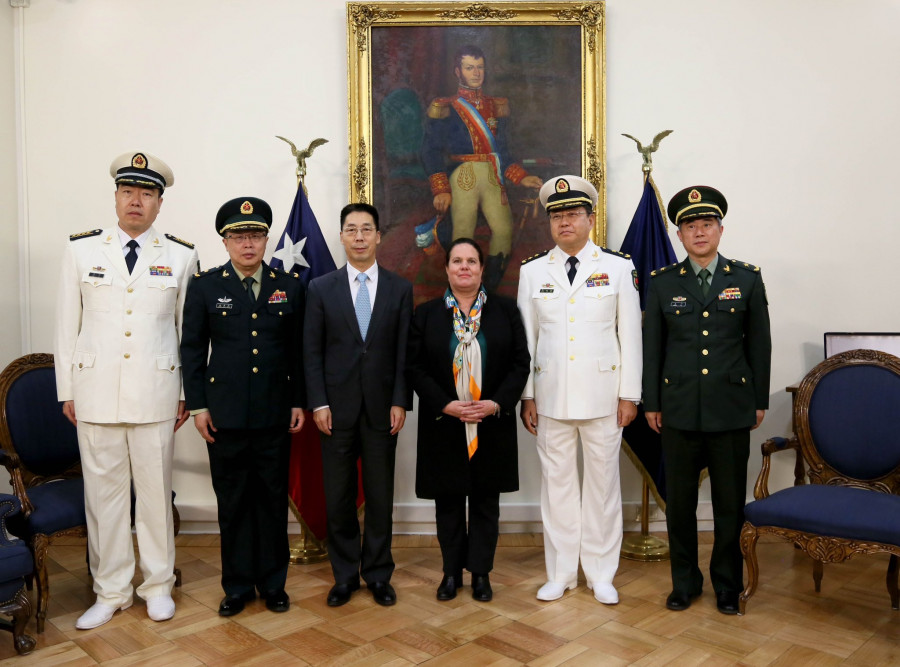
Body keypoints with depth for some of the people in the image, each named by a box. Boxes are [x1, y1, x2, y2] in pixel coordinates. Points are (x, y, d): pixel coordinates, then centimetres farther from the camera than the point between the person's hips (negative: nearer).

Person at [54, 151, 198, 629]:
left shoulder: (181, 256, 4)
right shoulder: (80, 250, 6)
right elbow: (67, 323, 8)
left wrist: (187, 393, 4)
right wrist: (66, 390, 5)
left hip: (155, 392, -1)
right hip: (95, 391, 1)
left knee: (155, 490, 7)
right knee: (103, 491, 8)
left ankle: (158, 585, 24)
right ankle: (111, 590, 24)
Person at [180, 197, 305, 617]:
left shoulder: (290, 286, 5)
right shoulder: (205, 286, 2)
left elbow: (299, 350, 7)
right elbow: (192, 350, 4)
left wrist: (300, 402, 4)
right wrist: (197, 405, -2)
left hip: (275, 413, 1)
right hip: (225, 415, -1)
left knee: (273, 499, 9)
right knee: (233, 502, 8)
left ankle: (273, 582, 25)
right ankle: (237, 585, 24)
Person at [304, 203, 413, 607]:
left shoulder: (399, 289, 5)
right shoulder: (321, 288, 4)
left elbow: (404, 351, 2)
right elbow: (312, 351, 2)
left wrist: (400, 401, -5)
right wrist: (318, 403, -6)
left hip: (382, 408, 0)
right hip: (336, 408, 0)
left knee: (380, 496, 8)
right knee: (338, 497, 7)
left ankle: (378, 574, 24)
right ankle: (345, 575, 24)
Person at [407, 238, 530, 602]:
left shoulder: (505, 309, 3)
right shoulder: (426, 313, 3)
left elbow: (520, 362, 0)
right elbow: (415, 367, -2)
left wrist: (497, 403, -12)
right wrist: (446, 405, -13)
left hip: (492, 424, 0)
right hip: (443, 425, 0)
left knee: (485, 500, 9)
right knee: (448, 500, 9)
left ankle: (481, 572, 23)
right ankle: (451, 571, 25)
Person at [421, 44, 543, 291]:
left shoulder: (496, 106, 18)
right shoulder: (446, 108, 5)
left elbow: (502, 150, 19)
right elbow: (431, 151, 0)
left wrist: (520, 178, 4)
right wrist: (441, 190, -10)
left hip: (492, 176, 4)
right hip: (461, 176, -3)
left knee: (504, 229, -10)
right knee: (463, 234, -7)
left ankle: (490, 291, 3)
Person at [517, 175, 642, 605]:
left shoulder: (618, 268, 2)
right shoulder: (532, 272, 6)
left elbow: (630, 334, 2)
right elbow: (525, 338, 7)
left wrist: (630, 394, -2)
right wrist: (526, 396, 3)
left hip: (602, 395, -1)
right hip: (551, 396, 2)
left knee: (603, 483, 7)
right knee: (556, 484, 8)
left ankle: (601, 574, 23)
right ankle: (560, 573, 23)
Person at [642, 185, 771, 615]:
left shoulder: (747, 279, 4)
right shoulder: (662, 283, 3)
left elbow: (759, 344, 7)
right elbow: (651, 347, 5)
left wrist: (760, 401, 5)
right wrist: (651, 403, 3)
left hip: (732, 409, 0)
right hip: (679, 409, 0)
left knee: (731, 502, 8)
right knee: (679, 500, 8)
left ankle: (728, 585, 27)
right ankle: (684, 582, 25)